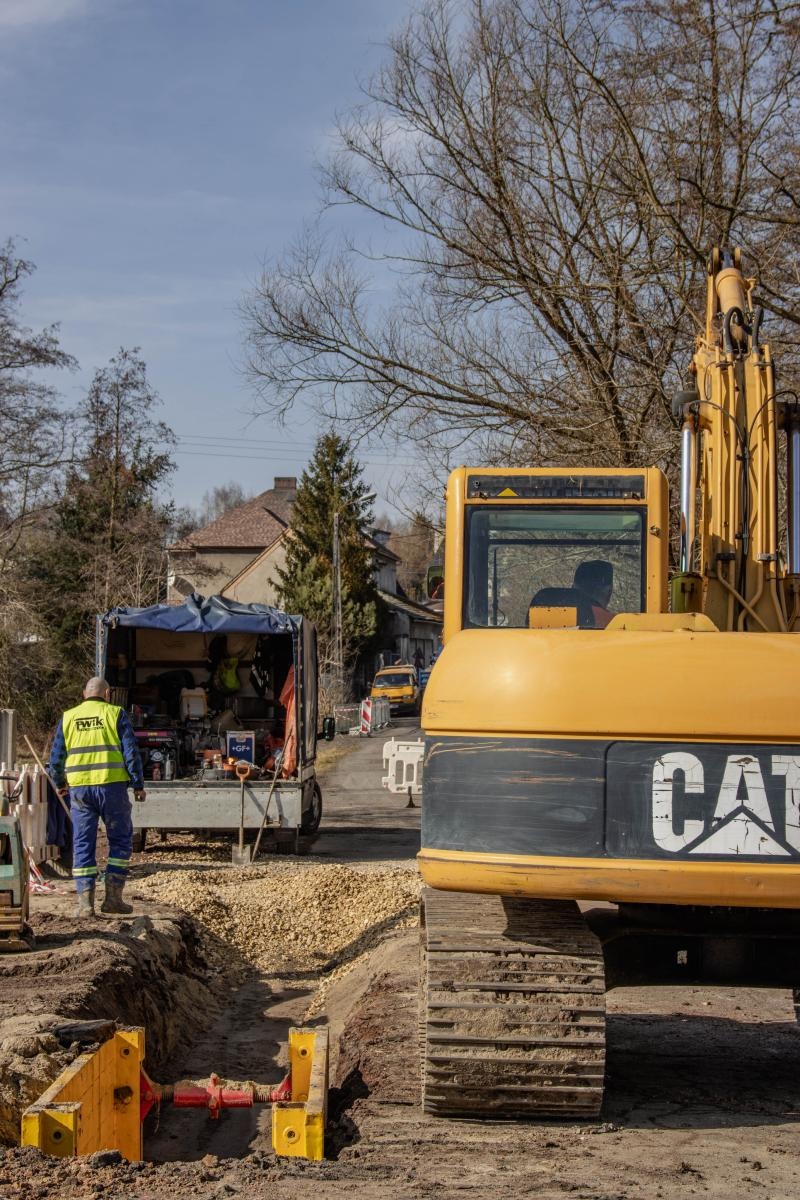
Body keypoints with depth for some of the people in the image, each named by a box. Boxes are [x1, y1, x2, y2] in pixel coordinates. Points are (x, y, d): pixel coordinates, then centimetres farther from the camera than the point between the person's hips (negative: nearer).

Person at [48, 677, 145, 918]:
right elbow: (131, 753, -4)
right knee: (120, 841, 10)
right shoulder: (116, 714, 2)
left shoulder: (68, 717, 10)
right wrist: (138, 785, 4)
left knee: (82, 844, 7)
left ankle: (85, 902, 2)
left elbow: (56, 757, 12)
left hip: (79, 788, 3)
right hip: (112, 786, -2)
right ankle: (113, 897, 5)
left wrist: (59, 784, 29)